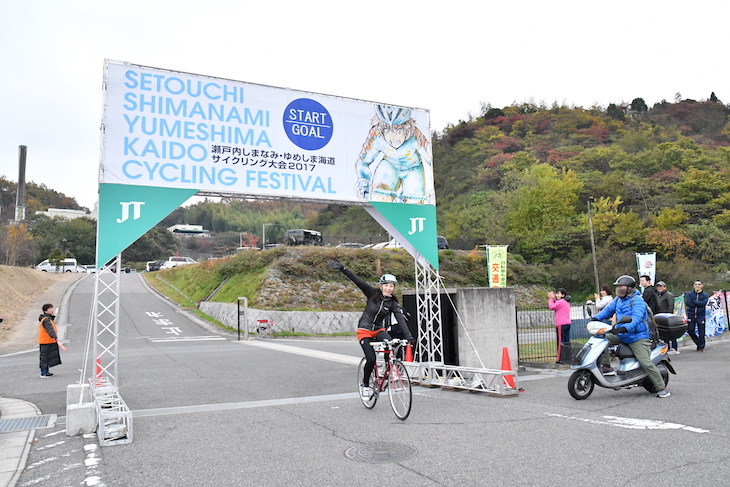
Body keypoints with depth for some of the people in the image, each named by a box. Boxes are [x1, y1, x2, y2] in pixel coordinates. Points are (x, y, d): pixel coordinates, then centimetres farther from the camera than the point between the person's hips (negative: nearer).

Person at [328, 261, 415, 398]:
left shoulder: (393, 303, -6)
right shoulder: (373, 293, -10)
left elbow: (401, 319, -16)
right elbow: (357, 281, -16)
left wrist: (408, 335, -29)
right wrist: (342, 268, -25)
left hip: (379, 330, 2)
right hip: (364, 331, -2)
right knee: (371, 359, -14)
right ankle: (365, 385, 10)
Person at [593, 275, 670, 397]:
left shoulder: (637, 300, -15)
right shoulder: (618, 300, 10)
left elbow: (636, 318, -29)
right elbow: (608, 310, 10)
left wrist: (625, 328, -46)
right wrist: (596, 318, -9)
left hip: (638, 337, -7)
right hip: (621, 336, 7)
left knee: (646, 363, -13)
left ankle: (662, 388, 2)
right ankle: (606, 367, -5)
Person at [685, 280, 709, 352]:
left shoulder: (705, 295, 5)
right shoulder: (689, 294, 6)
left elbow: (704, 303, -14)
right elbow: (687, 303, -9)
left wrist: (694, 301, -11)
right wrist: (699, 304, -12)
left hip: (701, 316, -1)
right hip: (691, 315, 1)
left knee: (701, 332, -1)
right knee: (690, 330, -1)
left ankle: (701, 347, 13)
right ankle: (698, 342, 23)